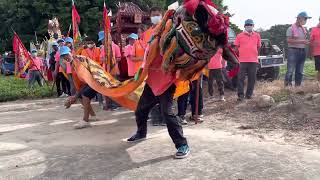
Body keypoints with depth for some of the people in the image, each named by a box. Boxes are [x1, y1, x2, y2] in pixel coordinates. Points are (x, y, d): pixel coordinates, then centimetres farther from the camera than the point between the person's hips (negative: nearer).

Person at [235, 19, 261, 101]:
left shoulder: (257, 36, 10)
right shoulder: (239, 36, 3)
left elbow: (258, 47, 18)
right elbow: (236, 48, 8)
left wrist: (255, 55, 13)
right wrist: (240, 55, 6)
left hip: (253, 60, 2)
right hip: (243, 60, -2)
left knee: (252, 78, 6)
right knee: (241, 78, -4)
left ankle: (249, 94, 16)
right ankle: (240, 95, 1)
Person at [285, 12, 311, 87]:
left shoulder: (304, 29, 16)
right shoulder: (291, 28, -5)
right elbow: (288, 40, -15)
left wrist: (306, 42, 7)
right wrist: (301, 41, -19)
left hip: (302, 51, 7)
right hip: (293, 51, -7)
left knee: (300, 71, 9)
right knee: (290, 71, -10)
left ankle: (298, 86, 16)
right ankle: (287, 86, -8)